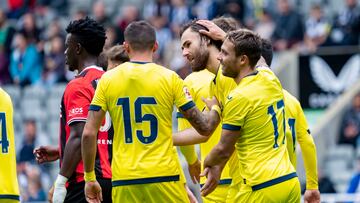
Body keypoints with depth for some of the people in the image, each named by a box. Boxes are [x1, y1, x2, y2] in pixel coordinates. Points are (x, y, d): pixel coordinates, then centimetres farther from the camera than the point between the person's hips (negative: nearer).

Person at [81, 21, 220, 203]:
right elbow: (204, 128, 3)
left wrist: (89, 178, 10)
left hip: (123, 182, 2)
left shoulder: (107, 79, 3)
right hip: (164, 176, -1)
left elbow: (89, 134, 0)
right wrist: (215, 109, 24)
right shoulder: (169, 78, -1)